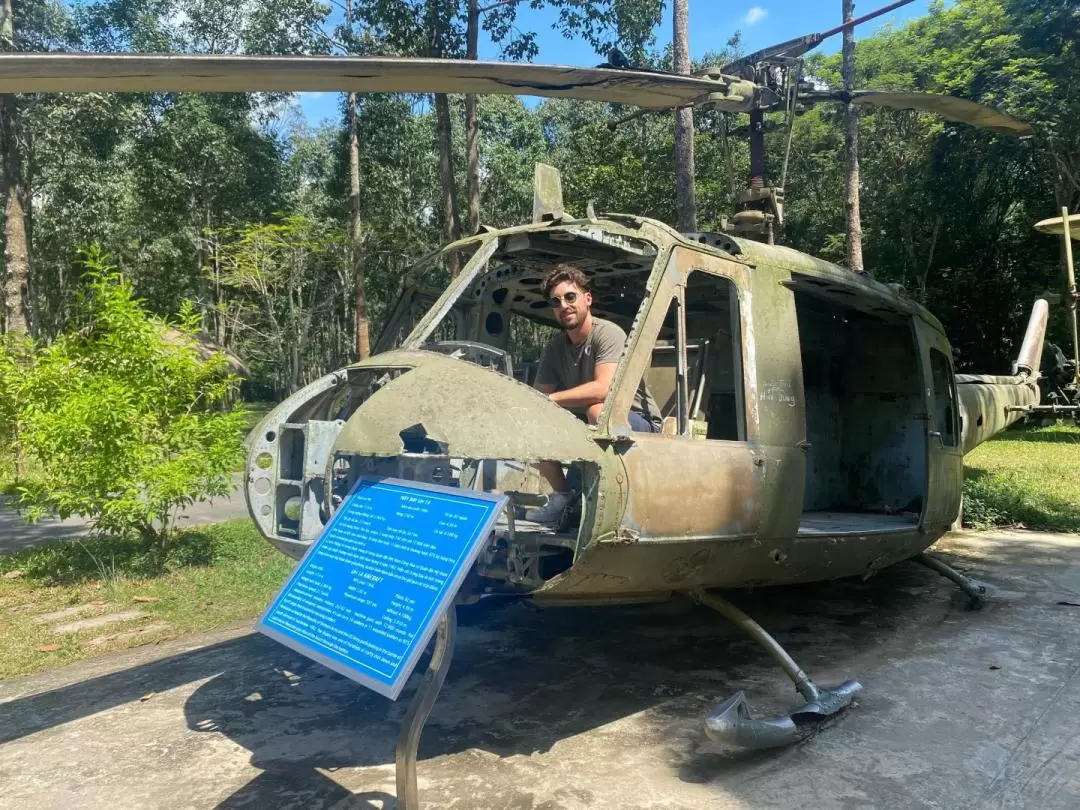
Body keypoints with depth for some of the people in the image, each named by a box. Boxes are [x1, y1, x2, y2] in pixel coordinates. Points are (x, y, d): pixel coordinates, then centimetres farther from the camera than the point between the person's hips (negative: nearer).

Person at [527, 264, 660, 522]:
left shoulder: (608, 333, -19)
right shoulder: (554, 348, 3)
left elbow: (603, 389, -33)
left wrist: (550, 399, -29)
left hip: (639, 424, -7)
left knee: (598, 411, -38)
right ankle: (563, 495, 1)